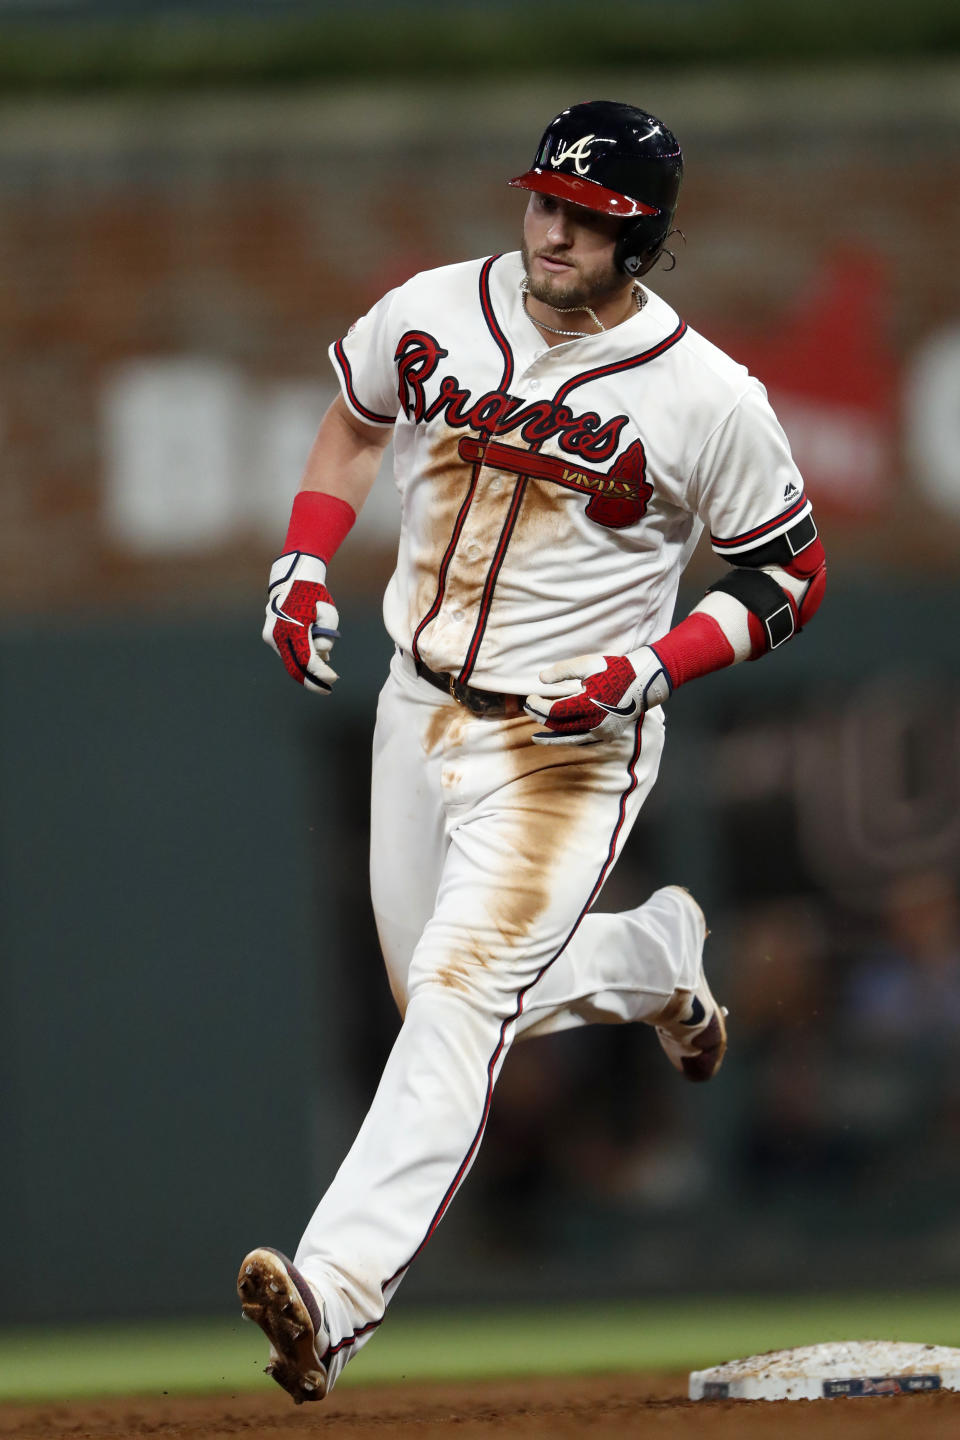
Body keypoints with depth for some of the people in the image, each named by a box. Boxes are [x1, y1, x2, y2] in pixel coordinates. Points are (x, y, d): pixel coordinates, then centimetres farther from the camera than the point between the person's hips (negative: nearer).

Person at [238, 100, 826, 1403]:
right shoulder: (430, 317, -4)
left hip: (570, 745, -6)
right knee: (445, 995, 18)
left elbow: (790, 577, -4)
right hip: (417, 708, 6)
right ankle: (653, 956, 48)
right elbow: (356, 419, 18)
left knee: (464, 992, -23)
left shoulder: (709, 401, -15)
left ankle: (335, 1296, -34)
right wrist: (304, 566, 3)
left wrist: (650, 670, -19)